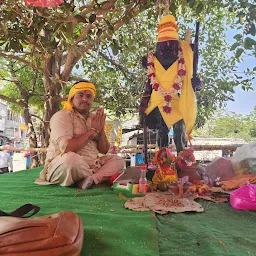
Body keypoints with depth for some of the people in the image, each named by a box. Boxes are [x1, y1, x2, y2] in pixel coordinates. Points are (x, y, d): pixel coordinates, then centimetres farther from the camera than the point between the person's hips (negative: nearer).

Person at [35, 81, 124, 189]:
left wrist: (101, 129, -9)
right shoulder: (62, 116, -9)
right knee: (70, 158, -37)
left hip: (89, 166, 7)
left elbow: (104, 150, 9)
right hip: (60, 168, -7)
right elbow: (66, 148, -26)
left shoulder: (94, 118, 10)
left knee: (117, 160, 1)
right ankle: (101, 176, -10)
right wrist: (93, 130, -16)